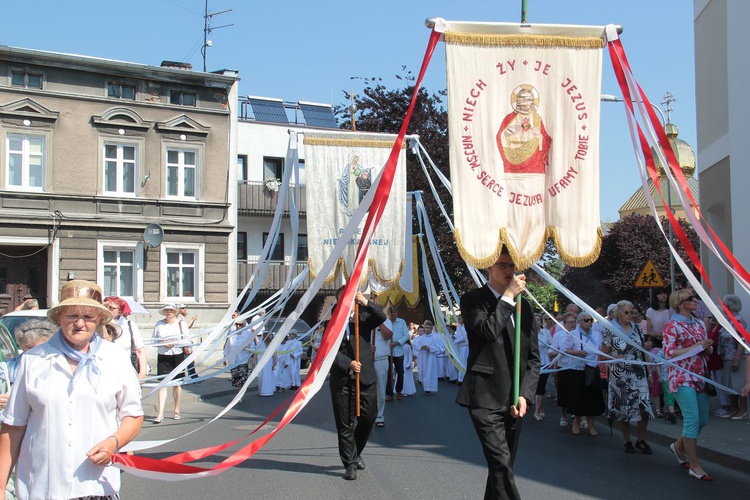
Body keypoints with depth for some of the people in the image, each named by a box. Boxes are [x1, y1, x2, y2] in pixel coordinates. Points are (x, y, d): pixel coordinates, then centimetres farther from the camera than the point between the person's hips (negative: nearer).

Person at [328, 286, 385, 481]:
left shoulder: (363, 318, 10)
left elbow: (381, 317, -9)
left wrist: (366, 302, -24)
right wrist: (348, 364, -18)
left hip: (365, 377, 2)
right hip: (341, 379, -1)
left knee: (368, 417, 6)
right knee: (345, 424, 2)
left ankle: (355, 452, 31)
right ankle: (350, 463, 12)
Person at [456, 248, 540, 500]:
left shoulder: (523, 305, 14)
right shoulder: (473, 299, -1)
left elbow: (534, 357, 12)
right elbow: (488, 330, -22)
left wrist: (524, 395, 0)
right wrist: (508, 295, -13)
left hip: (514, 400, 6)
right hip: (486, 398, -6)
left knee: (502, 466, 12)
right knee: (501, 463, -16)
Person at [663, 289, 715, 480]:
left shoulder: (699, 324, 14)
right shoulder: (672, 326, -7)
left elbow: (706, 350, 21)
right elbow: (669, 353, -14)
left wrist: (708, 347, -3)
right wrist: (695, 347, -18)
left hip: (699, 376, 7)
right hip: (682, 378, -7)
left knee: (702, 420, 10)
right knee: (692, 420, -11)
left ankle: (679, 446, 35)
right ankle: (695, 467, -2)